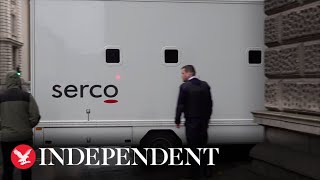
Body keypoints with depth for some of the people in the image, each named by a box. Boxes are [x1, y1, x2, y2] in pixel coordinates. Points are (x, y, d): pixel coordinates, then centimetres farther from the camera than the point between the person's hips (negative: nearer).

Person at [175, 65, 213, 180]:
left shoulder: (185, 86, -12)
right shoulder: (205, 85, 6)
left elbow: (180, 105, -12)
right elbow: (209, 103, 10)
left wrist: (177, 121, -1)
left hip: (191, 122, -6)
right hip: (204, 121, 6)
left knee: (194, 148, 2)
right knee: (203, 147, 17)